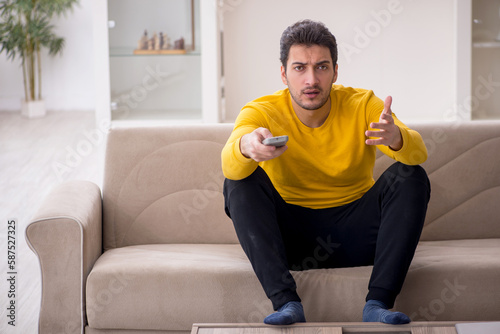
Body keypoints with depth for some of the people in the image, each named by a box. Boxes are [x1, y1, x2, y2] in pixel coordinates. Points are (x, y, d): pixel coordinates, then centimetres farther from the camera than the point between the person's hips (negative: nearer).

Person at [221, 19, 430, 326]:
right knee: (241, 180, -24)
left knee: (411, 177, -21)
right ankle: (286, 301, -32)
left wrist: (396, 137, -48)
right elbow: (230, 163, -31)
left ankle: (379, 302, -27)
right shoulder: (261, 113, -9)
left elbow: (419, 153, -23)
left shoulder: (362, 105, -7)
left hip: (354, 233, 1)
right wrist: (246, 146, -56)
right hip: (291, 237, 0)